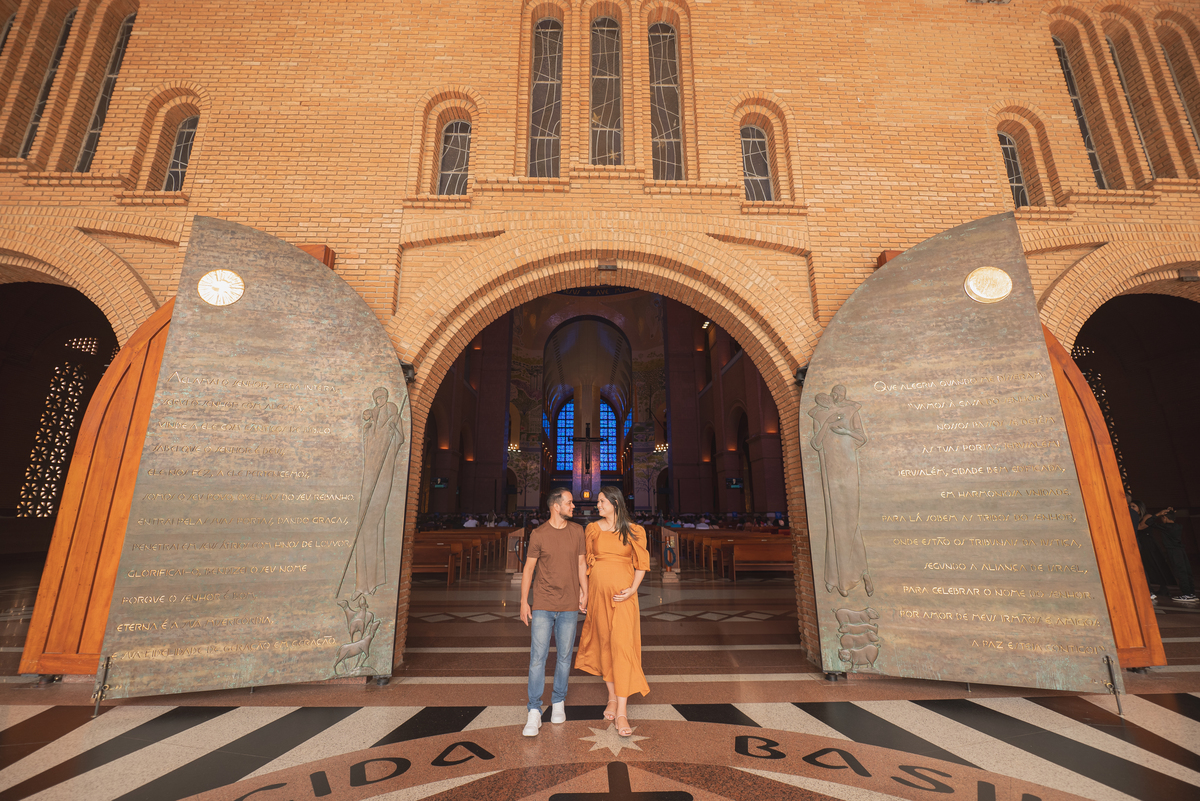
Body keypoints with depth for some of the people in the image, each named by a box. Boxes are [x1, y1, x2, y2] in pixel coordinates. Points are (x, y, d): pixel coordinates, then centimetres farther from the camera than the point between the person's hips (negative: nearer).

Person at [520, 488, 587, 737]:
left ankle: (558, 703, 28)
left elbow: (581, 563, 9)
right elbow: (529, 568, 1)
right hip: (542, 605, -2)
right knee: (538, 657, -2)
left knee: (564, 656, 10)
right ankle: (534, 712, 8)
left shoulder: (577, 531, 3)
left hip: (569, 606, 2)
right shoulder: (538, 534, -5)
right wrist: (524, 602, -2)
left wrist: (584, 592, 5)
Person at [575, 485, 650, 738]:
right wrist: (584, 592, 5)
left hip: (623, 594, -3)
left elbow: (642, 563, 2)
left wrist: (633, 589, -10)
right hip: (599, 592, 3)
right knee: (604, 643, 12)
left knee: (622, 645, -7)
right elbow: (586, 562, 8)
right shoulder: (592, 529, 3)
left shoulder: (633, 531, -3)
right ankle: (612, 698, 29)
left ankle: (622, 712, 0)